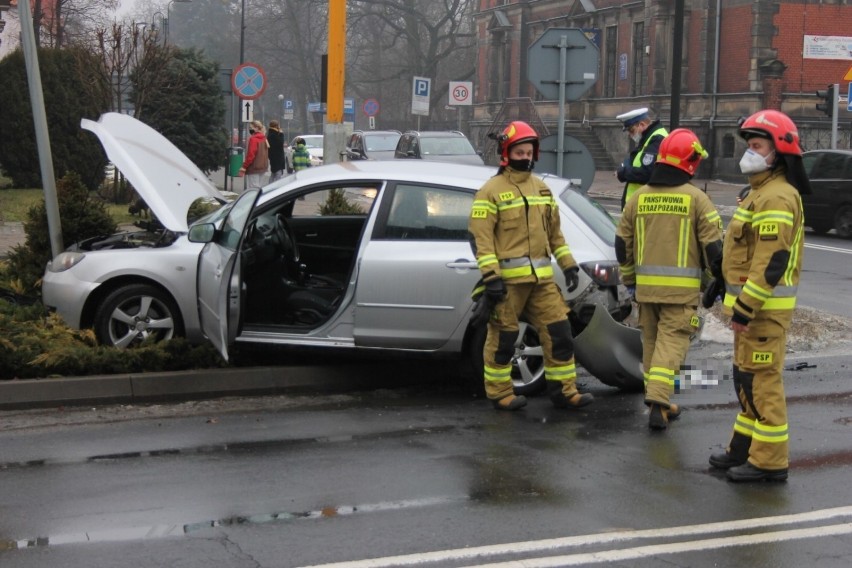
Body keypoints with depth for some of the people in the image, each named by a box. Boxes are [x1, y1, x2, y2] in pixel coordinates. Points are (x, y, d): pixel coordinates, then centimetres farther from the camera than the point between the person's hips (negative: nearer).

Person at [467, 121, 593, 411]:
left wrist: (568, 265, 15)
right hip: (508, 278, -6)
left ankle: (563, 391, 13)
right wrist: (490, 276, -18)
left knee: (558, 330, 4)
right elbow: (480, 237, -11)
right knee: (502, 338, 2)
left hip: (541, 278, 6)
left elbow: (554, 232, 23)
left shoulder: (542, 189, 16)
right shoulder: (491, 191, -5)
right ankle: (500, 394, 15)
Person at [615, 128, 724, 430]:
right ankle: (657, 401, -16)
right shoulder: (696, 198, -7)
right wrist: (720, 281, 6)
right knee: (671, 342, -4)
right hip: (681, 288, -4)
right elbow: (713, 246, -6)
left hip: (646, 284, 4)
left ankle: (658, 403, 22)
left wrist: (629, 279, 22)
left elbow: (622, 244, 11)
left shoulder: (638, 197, 6)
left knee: (651, 341, 15)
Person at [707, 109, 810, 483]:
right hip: (751, 302, 11)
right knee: (746, 377, 17)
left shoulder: (776, 198, -18)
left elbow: (771, 262, -25)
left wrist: (745, 309, -24)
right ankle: (745, 447, 27)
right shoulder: (761, 192, 17)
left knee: (762, 380, -7)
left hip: (764, 305, -11)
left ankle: (769, 461, -1)